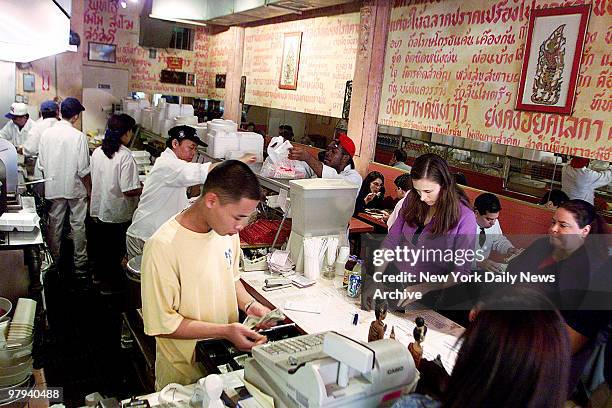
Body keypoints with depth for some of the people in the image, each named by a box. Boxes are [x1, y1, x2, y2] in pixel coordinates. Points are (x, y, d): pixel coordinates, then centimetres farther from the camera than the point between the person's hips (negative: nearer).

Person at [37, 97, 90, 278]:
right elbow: (83, 169, -14)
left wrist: (50, 179, 17)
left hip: (53, 188, 4)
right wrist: (89, 189, -1)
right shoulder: (79, 136, -16)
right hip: (75, 188, -3)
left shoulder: (46, 134, -4)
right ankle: (80, 263, 17)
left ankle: (55, 261, 27)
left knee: (55, 224, 14)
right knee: (78, 225, 8)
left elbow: (41, 165, 2)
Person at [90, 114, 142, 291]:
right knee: (116, 249, 10)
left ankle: (98, 275, 41)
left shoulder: (97, 152, -2)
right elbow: (129, 190, -26)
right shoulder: (125, 156, -23)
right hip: (118, 213, -7)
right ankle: (109, 283, 23)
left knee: (101, 243, 24)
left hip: (99, 209, 7)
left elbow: (95, 179, 10)